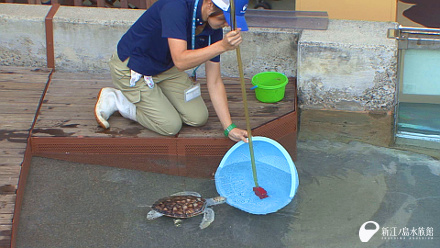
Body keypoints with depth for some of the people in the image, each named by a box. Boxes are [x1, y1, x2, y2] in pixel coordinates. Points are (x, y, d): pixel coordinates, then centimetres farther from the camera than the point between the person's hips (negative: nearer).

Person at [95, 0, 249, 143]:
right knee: (171, 126, -10)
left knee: (198, 118, -2)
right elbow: (181, 61, -43)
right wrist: (222, 46, -51)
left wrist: (229, 128, -13)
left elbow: (214, 82, -8)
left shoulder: (214, 28, -12)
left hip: (165, 68, 7)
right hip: (130, 67, -7)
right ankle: (114, 99, 5)